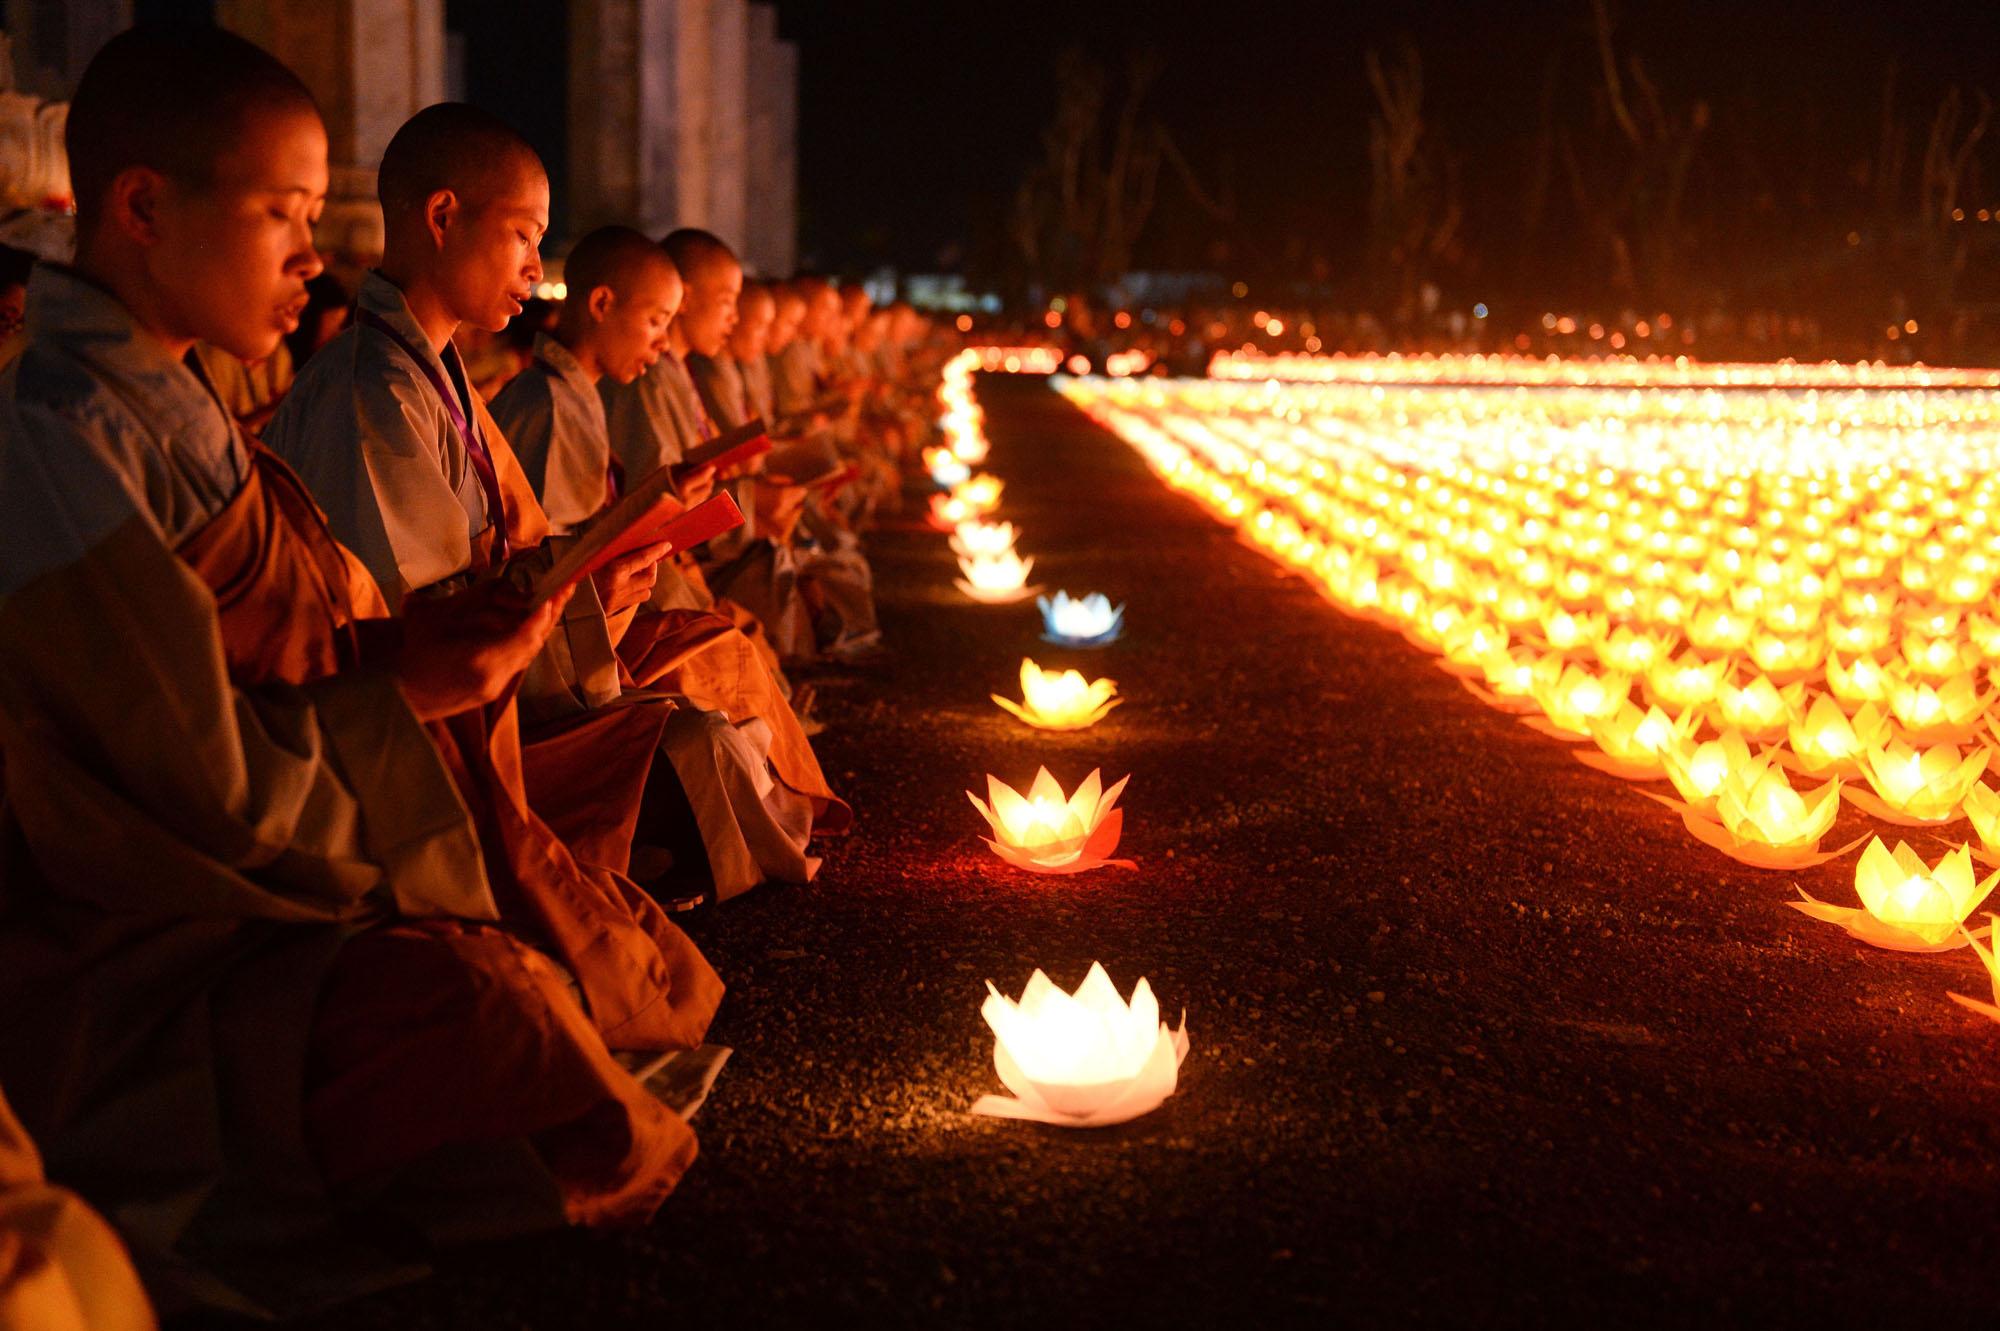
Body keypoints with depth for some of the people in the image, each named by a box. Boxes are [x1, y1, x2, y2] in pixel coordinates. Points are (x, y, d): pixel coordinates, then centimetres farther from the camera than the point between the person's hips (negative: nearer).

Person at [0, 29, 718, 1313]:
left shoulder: (179, 410, 12)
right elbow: (199, 782, -20)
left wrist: (438, 633, 0)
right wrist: (407, 689, -11)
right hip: (141, 974, -10)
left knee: (627, 956, 4)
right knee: (481, 1005, -28)